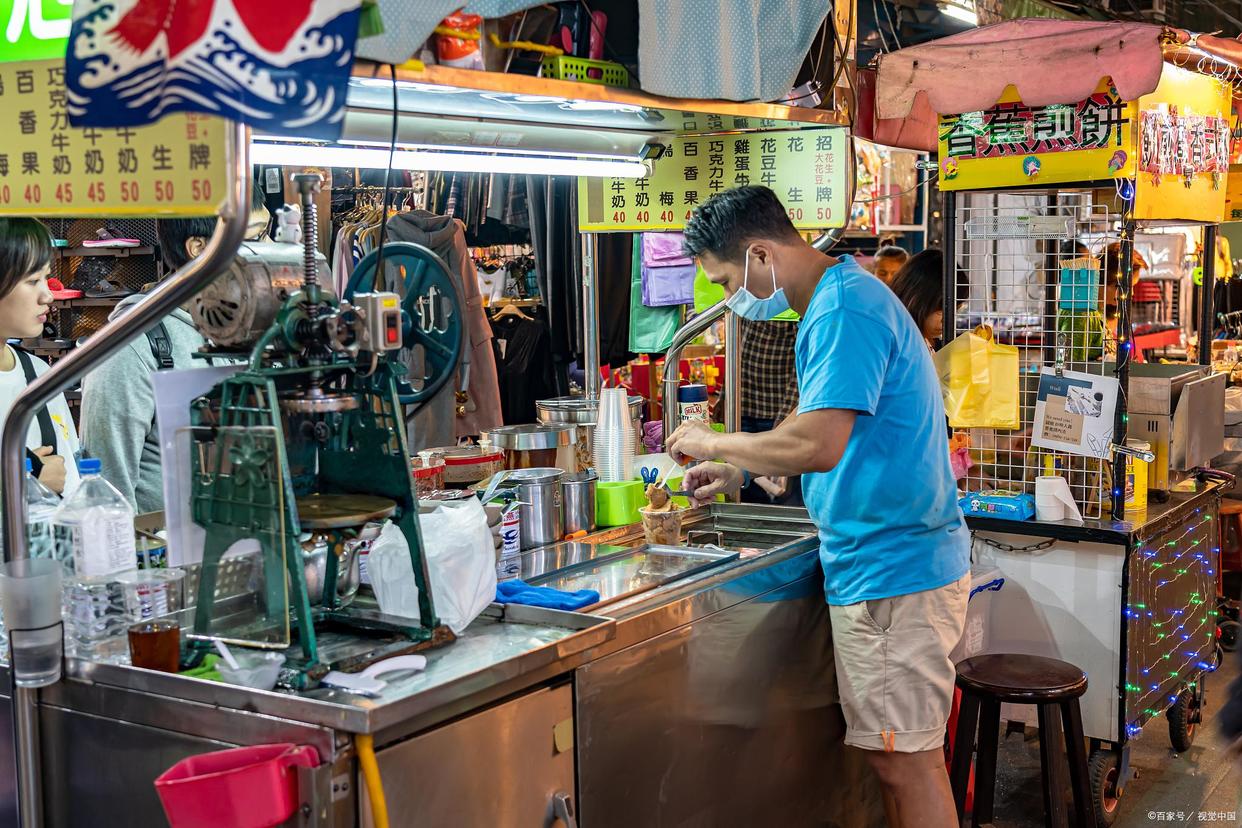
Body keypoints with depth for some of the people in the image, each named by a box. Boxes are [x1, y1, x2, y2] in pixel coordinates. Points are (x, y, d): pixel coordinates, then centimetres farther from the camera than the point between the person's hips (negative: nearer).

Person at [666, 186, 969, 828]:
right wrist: (739, 471, 17)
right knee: (893, 752, 16)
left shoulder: (843, 310, -18)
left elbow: (819, 445, -28)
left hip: (892, 574, -10)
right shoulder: (840, 298, 15)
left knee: (906, 760, -1)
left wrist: (713, 443, -13)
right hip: (882, 564, 10)